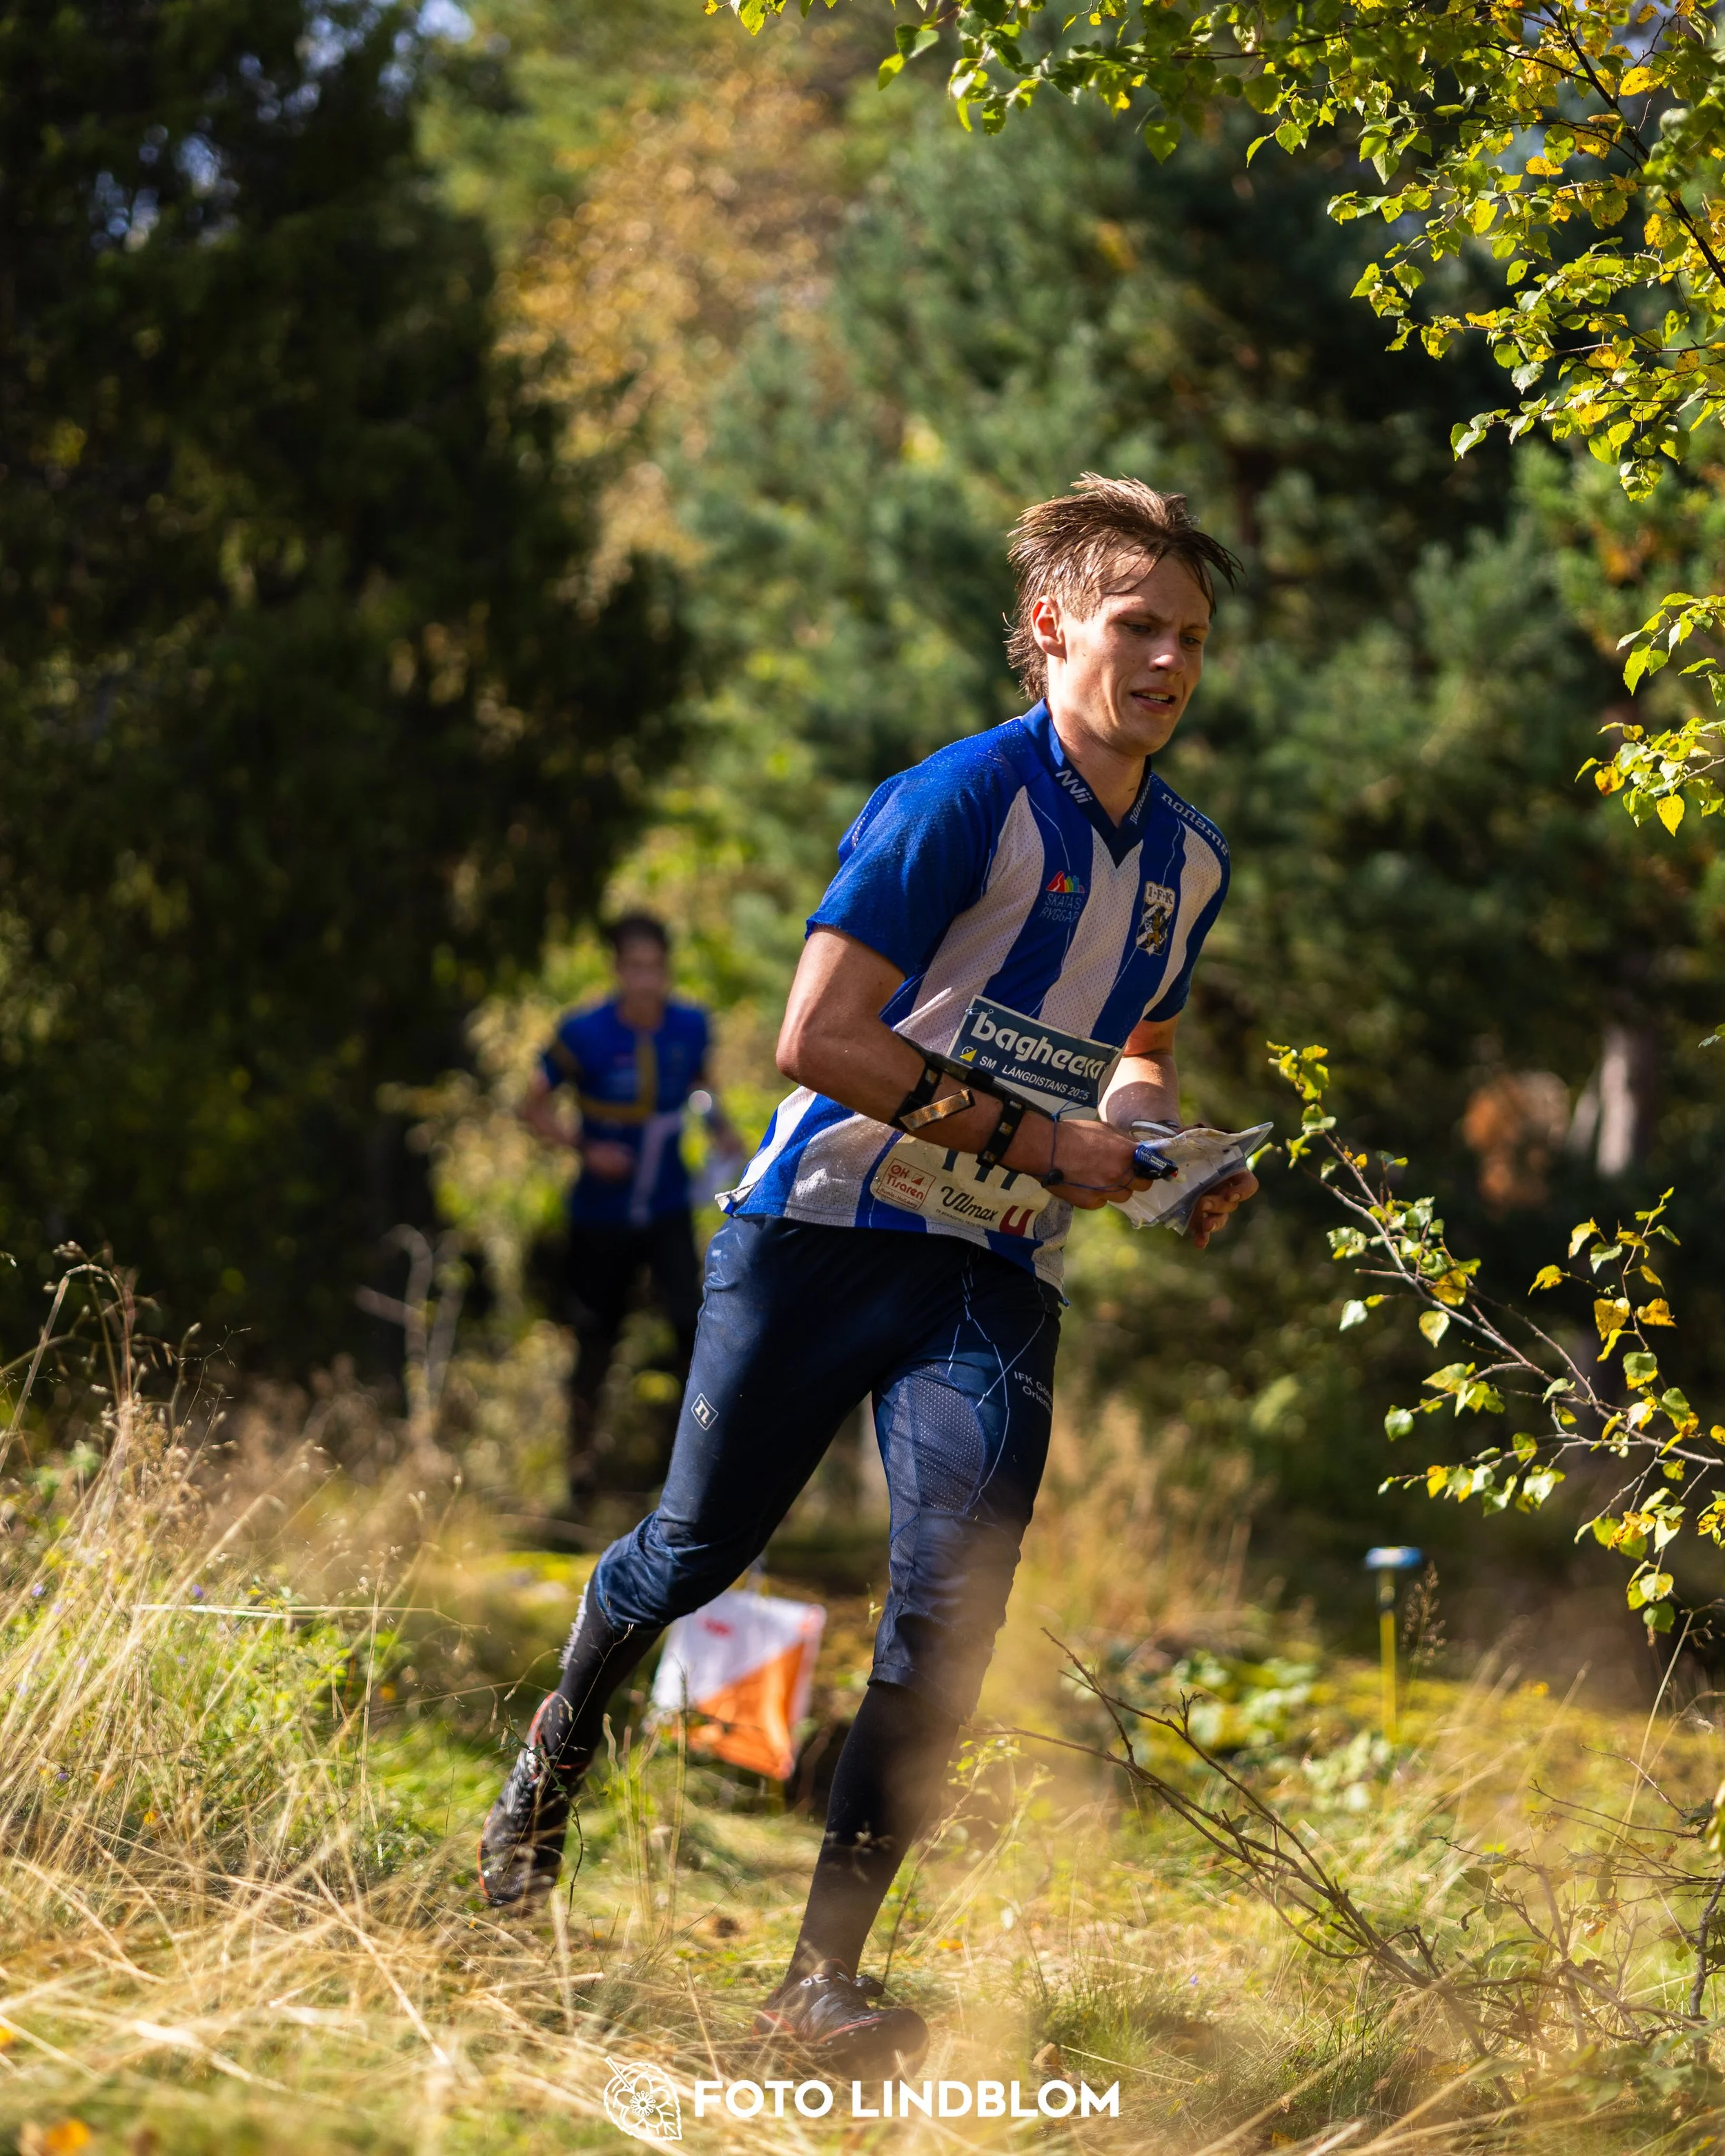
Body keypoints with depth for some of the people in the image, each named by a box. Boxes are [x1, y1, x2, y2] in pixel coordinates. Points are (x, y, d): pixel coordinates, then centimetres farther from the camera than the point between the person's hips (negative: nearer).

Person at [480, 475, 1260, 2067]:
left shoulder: (1188, 862, 9)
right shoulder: (963, 803, -14)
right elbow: (818, 1037, -20)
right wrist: (1031, 1142, -19)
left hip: (996, 1280, 5)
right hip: (828, 1227, -5)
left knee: (952, 1607, -12)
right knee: (700, 1549, 8)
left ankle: (825, 1977, -9)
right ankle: (565, 1743, 43)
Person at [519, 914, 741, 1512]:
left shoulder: (690, 1027, -5)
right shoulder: (584, 1034, -15)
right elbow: (534, 1107, -5)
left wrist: (722, 1132, -3)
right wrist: (585, 1148, -20)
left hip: (668, 1212, 1)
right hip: (601, 1213, -1)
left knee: (693, 1322, -18)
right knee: (595, 1340, 9)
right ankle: (582, 1459, 30)